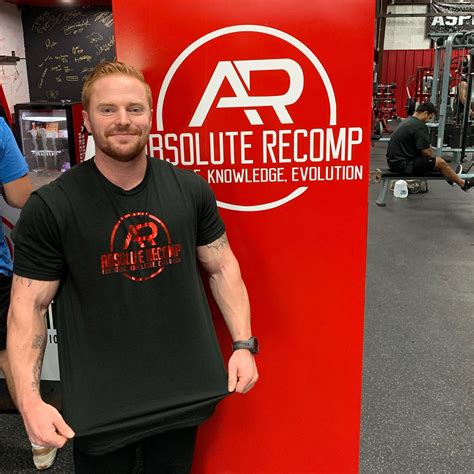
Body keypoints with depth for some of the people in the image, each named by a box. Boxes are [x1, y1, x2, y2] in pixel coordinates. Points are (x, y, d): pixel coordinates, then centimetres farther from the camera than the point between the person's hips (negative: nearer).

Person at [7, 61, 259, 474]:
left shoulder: (191, 190, -5)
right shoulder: (50, 207, -13)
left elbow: (221, 266, 3)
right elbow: (28, 306, -9)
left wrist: (244, 344, -4)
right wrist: (29, 400, -16)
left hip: (185, 389, 3)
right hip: (99, 400, -2)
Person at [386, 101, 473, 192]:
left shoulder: (408, 121, 15)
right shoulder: (419, 126, -17)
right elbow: (426, 151, -16)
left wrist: (433, 156, 18)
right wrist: (434, 157, 5)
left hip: (395, 160, 10)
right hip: (402, 164, -10)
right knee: (440, 162, 0)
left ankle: (452, 175, 41)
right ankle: (463, 184, 18)